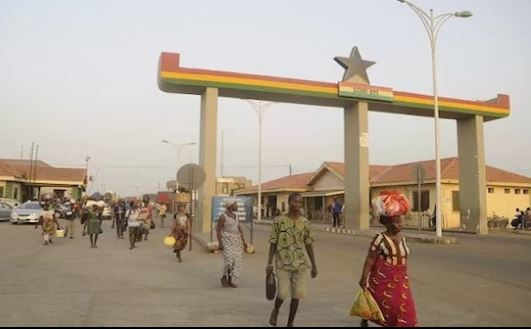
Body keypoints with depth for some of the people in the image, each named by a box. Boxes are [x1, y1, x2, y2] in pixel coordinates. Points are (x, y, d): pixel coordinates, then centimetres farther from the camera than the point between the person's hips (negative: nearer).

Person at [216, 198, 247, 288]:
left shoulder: (235, 216, 11)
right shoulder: (223, 216, -10)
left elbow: (240, 229, 13)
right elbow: (218, 230, -11)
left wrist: (244, 241, 7)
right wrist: (220, 243, -18)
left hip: (235, 240, 7)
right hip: (227, 240, -7)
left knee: (235, 261, 2)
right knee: (229, 260, -16)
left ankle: (230, 281, 11)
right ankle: (224, 277, 6)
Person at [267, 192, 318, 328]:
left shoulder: (305, 223, 4)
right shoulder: (279, 221, -4)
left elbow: (309, 245, 9)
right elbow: (273, 243, -1)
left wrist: (314, 265, 8)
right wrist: (269, 263, -6)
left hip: (300, 264, 3)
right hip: (283, 264, -3)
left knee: (296, 294, 3)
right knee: (283, 293, -5)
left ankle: (290, 323, 20)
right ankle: (276, 309, 29)